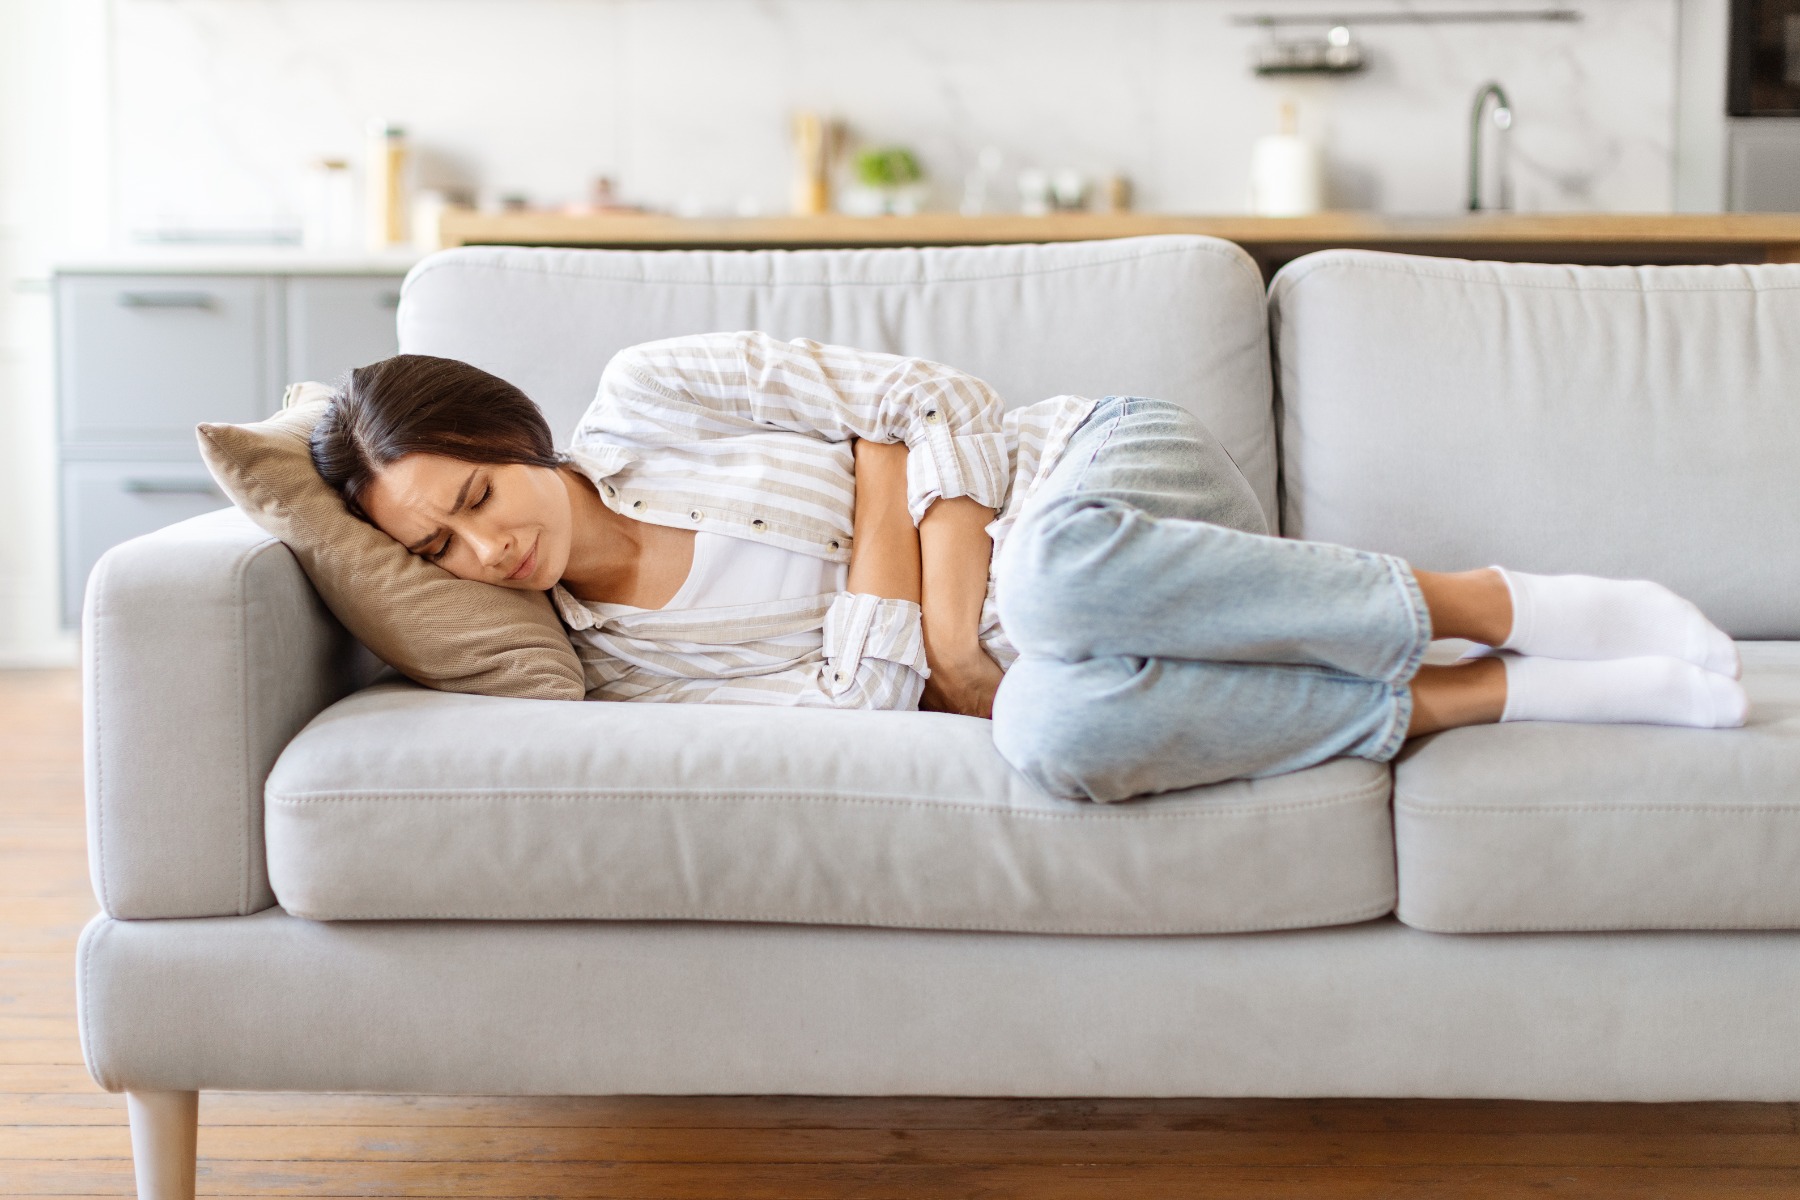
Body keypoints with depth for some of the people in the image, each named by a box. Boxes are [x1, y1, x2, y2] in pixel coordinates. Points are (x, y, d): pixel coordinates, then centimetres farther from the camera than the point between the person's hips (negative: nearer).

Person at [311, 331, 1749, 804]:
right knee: (1052, 726, -37)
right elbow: (866, 698, -6)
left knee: (1055, 567, -41)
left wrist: (965, 600, -15)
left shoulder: (644, 399, -4)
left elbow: (924, 396, -3)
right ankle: (1502, 692, -21)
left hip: (1106, 467, -2)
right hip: (1018, 636, 3)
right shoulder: (619, 668, 3)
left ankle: (1496, 604, -20)